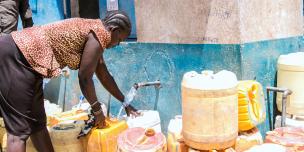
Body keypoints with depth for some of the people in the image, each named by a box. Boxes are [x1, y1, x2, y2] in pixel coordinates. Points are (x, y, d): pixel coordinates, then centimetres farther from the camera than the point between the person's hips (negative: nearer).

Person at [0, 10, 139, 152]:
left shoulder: (94, 31, 18)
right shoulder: (100, 33, -12)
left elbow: (104, 76, 26)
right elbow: (84, 78, -10)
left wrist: (125, 103, 30)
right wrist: (97, 110, 4)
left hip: (23, 58, 10)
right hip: (15, 57, -10)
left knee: (36, 123, 16)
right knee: (19, 128, -9)